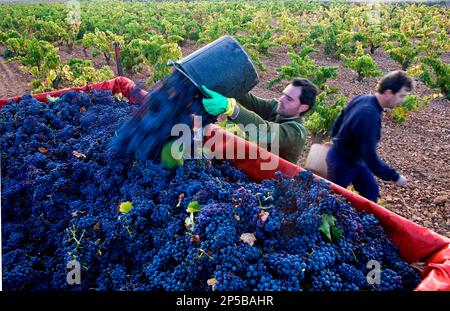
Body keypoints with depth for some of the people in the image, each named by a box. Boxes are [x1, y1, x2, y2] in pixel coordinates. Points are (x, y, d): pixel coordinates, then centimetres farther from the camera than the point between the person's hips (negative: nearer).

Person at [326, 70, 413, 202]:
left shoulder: (361, 98, -8)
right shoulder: (370, 116, -36)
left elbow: (338, 122, 5)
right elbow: (370, 156, -33)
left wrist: (338, 141, 21)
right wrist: (395, 177, -23)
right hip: (342, 163, -9)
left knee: (371, 193, 16)